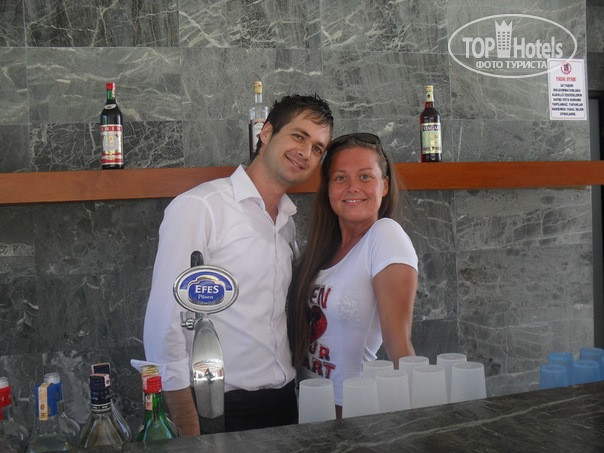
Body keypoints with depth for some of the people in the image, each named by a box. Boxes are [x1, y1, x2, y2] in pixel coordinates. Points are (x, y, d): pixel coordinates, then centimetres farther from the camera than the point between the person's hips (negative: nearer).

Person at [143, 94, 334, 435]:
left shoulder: (288, 221, 9)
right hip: (220, 410, -6)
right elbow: (164, 326, -16)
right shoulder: (198, 208, -13)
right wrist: (191, 433, -17)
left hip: (284, 403, 7)